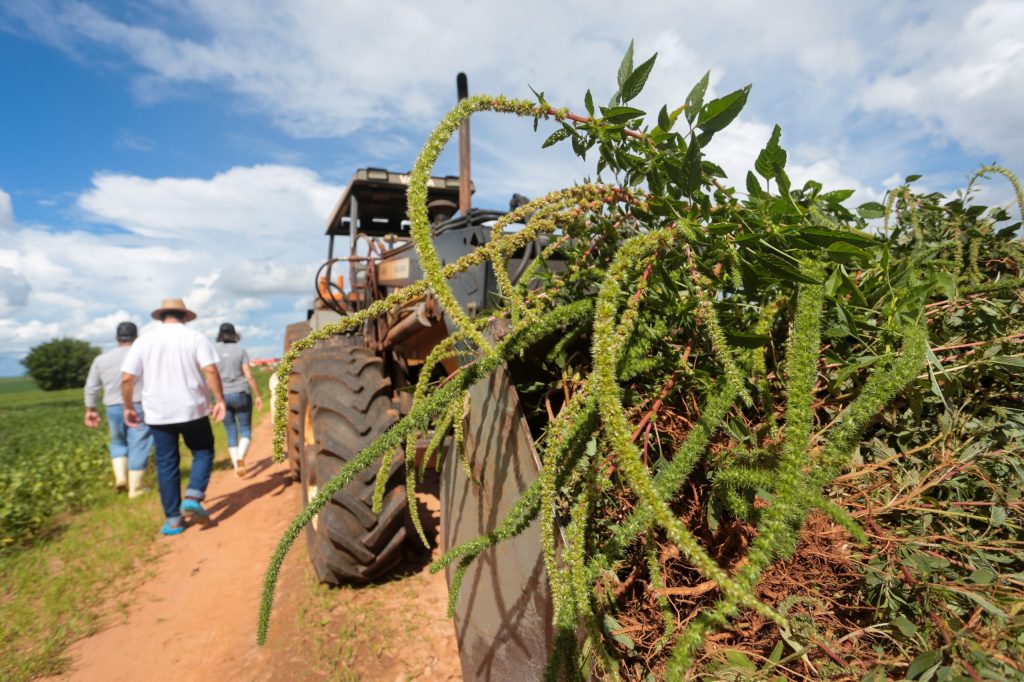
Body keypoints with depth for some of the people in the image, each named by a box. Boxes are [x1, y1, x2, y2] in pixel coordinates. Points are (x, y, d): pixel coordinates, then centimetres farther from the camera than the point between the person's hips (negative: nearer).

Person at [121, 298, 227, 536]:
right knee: (203, 452, 15)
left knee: (166, 464, 10)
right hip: (192, 410, -2)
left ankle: (173, 519, 14)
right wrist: (220, 400, -9)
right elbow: (210, 370, -14)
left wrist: (128, 407, 13)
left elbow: (127, 378, 1)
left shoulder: (144, 340, 4)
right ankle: (193, 498, -4)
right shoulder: (196, 337, -3)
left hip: (158, 414, 2)